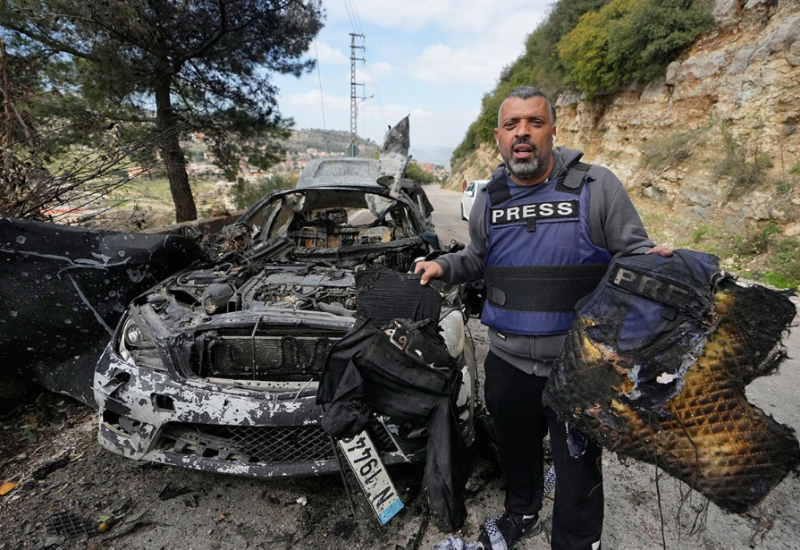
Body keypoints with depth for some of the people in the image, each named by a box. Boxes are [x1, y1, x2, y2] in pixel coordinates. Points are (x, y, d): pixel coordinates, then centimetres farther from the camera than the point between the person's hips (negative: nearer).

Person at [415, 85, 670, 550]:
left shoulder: (597, 186, -9)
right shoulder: (488, 200, 4)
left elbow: (634, 250, -4)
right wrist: (444, 266, 0)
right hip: (507, 362, 4)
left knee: (578, 470, 15)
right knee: (516, 449, 26)